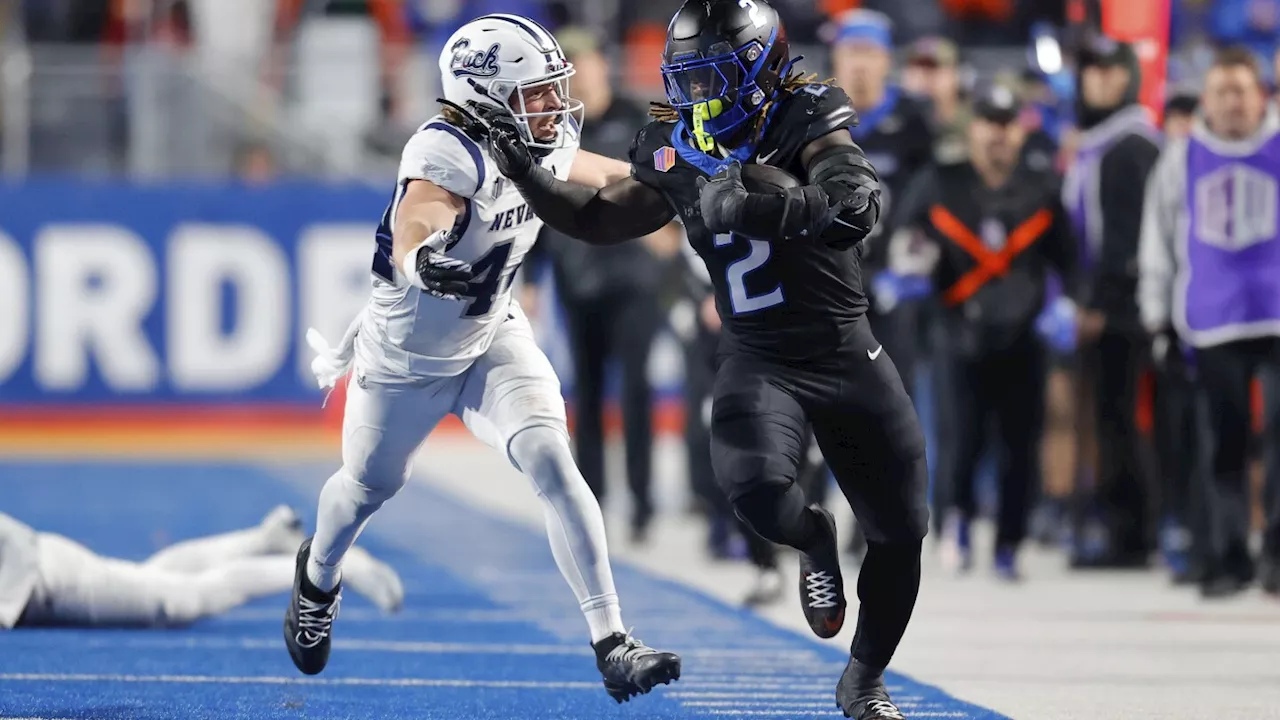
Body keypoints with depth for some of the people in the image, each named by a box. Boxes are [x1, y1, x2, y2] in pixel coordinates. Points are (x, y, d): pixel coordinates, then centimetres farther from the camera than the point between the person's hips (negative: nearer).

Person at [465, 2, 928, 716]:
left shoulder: (809, 118, -13)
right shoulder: (675, 150, 1)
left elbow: (855, 205, -31)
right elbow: (597, 217, 15)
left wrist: (757, 208, -42)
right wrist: (523, 167, 1)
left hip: (848, 355, -1)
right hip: (758, 362, 2)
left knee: (900, 534, 5)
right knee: (755, 484, -30)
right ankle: (813, 540, 6)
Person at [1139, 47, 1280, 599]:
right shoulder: (1181, 159, 10)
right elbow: (1159, 237, 15)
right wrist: (1157, 313, 13)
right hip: (1212, 321, 2)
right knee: (1226, 443, 4)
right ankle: (1228, 554, 9)